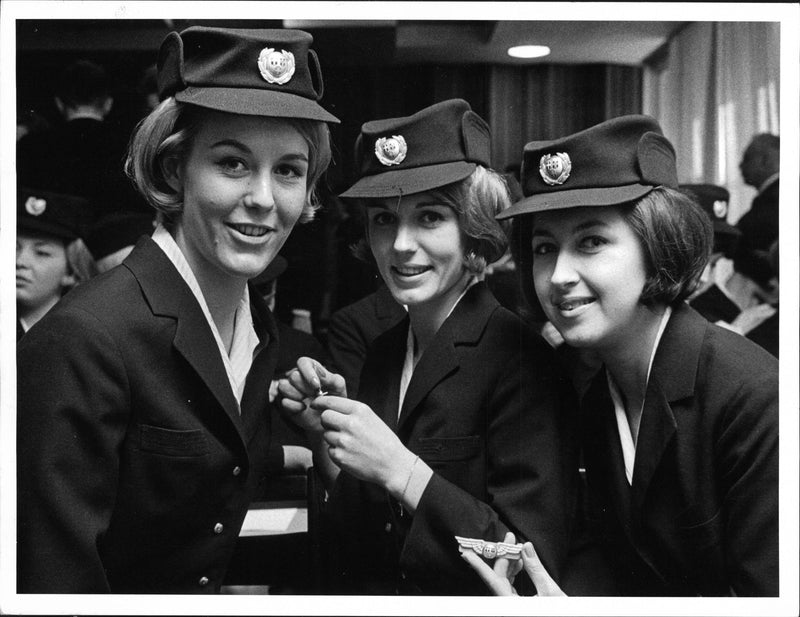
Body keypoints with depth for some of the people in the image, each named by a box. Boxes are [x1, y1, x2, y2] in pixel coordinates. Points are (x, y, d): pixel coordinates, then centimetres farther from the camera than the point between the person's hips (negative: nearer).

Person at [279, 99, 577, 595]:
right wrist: (324, 433, -6)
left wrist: (399, 469, -21)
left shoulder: (522, 357, -13)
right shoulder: (382, 354, 3)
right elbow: (365, 536, 7)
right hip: (367, 597, 4)